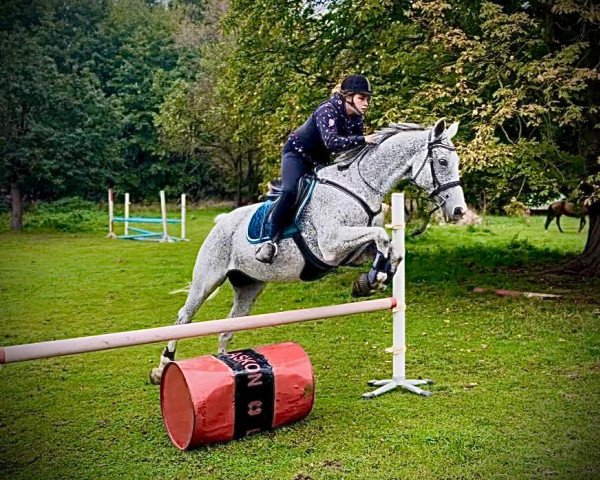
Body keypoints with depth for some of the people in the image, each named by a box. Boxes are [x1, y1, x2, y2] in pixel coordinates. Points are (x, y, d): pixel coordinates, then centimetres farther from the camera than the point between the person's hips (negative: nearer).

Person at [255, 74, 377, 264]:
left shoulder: (356, 118, -7)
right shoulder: (327, 110, -29)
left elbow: (355, 147, 0)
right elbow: (331, 142, -45)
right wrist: (363, 139, -49)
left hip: (320, 160, 8)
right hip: (297, 153, -8)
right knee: (290, 192, -30)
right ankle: (272, 241, -26)